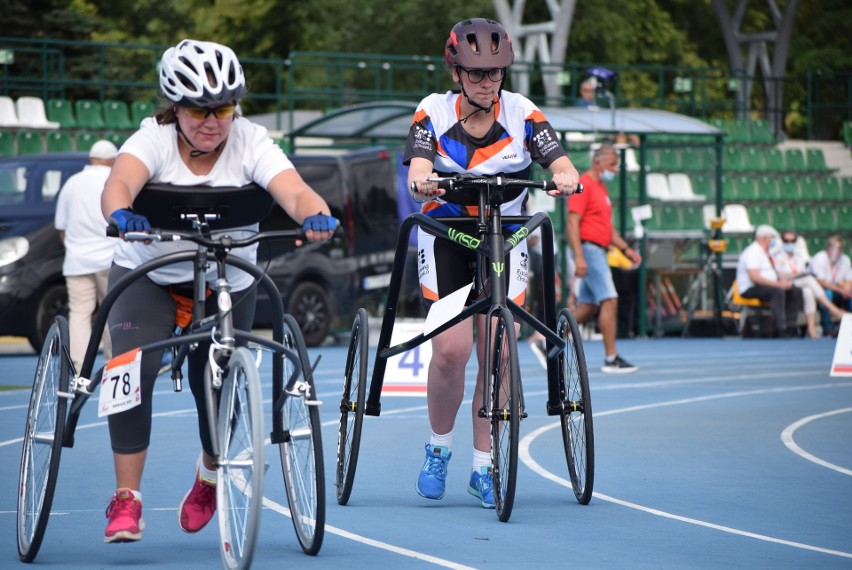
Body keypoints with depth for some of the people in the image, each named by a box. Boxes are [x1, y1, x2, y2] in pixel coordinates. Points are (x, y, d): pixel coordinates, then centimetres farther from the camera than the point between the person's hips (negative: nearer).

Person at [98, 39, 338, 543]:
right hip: (148, 275, -1)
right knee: (133, 368, -23)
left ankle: (209, 475, 36)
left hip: (228, 283, 1)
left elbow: (294, 191, -34)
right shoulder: (154, 138, -19)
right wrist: (121, 214, -62)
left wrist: (316, 215, -57)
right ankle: (126, 501, -16)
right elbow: (120, 182, -39)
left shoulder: (251, 143, -18)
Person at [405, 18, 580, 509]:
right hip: (445, 241, -1)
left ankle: (484, 467, 8)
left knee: (496, 355, -6)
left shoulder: (522, 114, -8)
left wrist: (568, 178, -45)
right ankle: (439, 448, 10)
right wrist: (422, 183, -50)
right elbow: (418, 169, -26)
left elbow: (560, 161, -21)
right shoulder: (434, 114, -9)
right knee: (451, 351, -15)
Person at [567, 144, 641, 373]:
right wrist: (579, 257, -24)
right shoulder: (584, 185, -10)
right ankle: (611, 359, -12)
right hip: (589, 250, -10)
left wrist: (626, 248, 17)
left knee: (588, 307, 9)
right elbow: (572, 222, -17)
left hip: (598, 251, 10)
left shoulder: (601, 188, 20)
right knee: (610, 300, -13)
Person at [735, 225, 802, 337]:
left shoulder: (765, 252, 19)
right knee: (778, 292, -36)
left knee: (796, 292, -2)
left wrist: (783, 279, 0)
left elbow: (773, 272, 24)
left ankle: (790, 328, -7)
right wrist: (777, 284, -26)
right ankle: (781, 330, -38)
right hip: (750, 290, -10)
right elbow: (755, 277, -24)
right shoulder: (752, 252, -14)